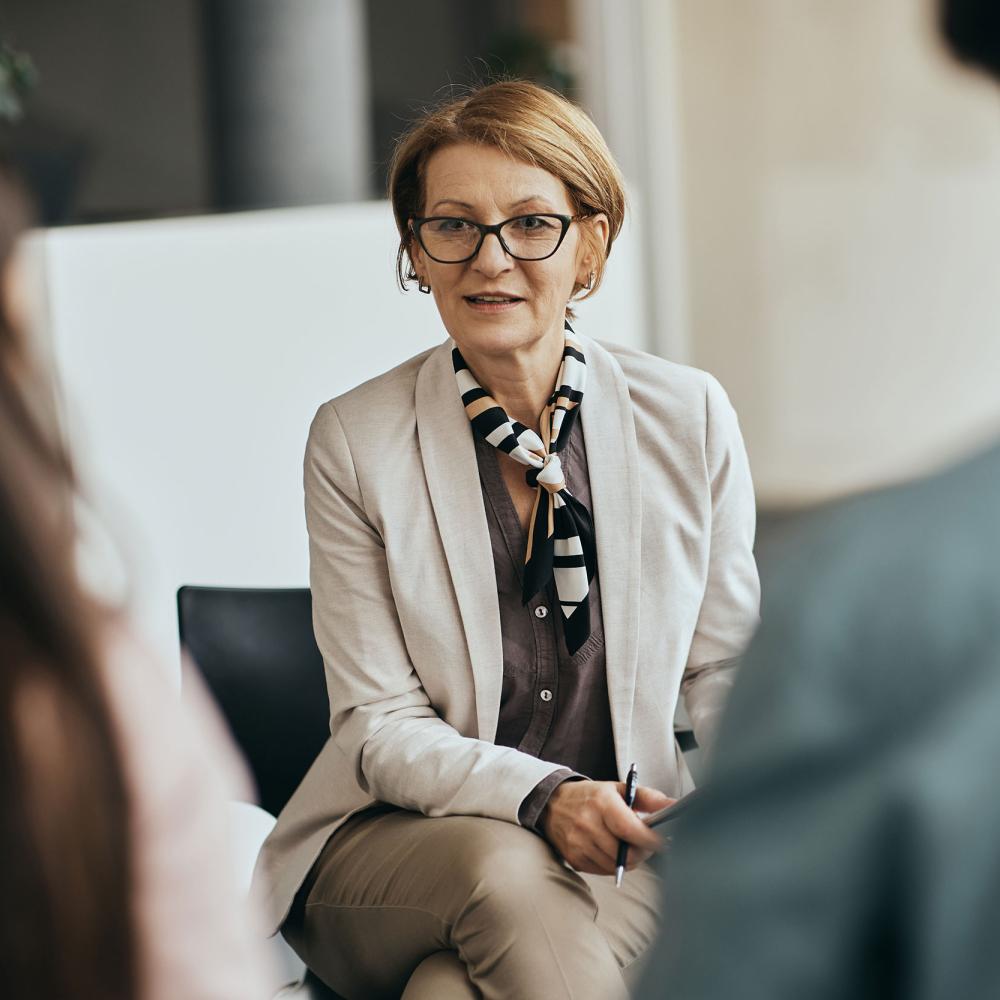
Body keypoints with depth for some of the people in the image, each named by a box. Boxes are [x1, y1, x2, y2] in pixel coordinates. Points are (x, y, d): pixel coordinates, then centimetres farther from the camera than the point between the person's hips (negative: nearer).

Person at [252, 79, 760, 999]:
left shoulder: (691, 417, 0)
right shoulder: (355, 440, -5)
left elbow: (727, 676, 6)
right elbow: (380, 726, -5)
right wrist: (542, 799, -23)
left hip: (625, 857, 0)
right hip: (398, 846, 1)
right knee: (503, 865, -34)